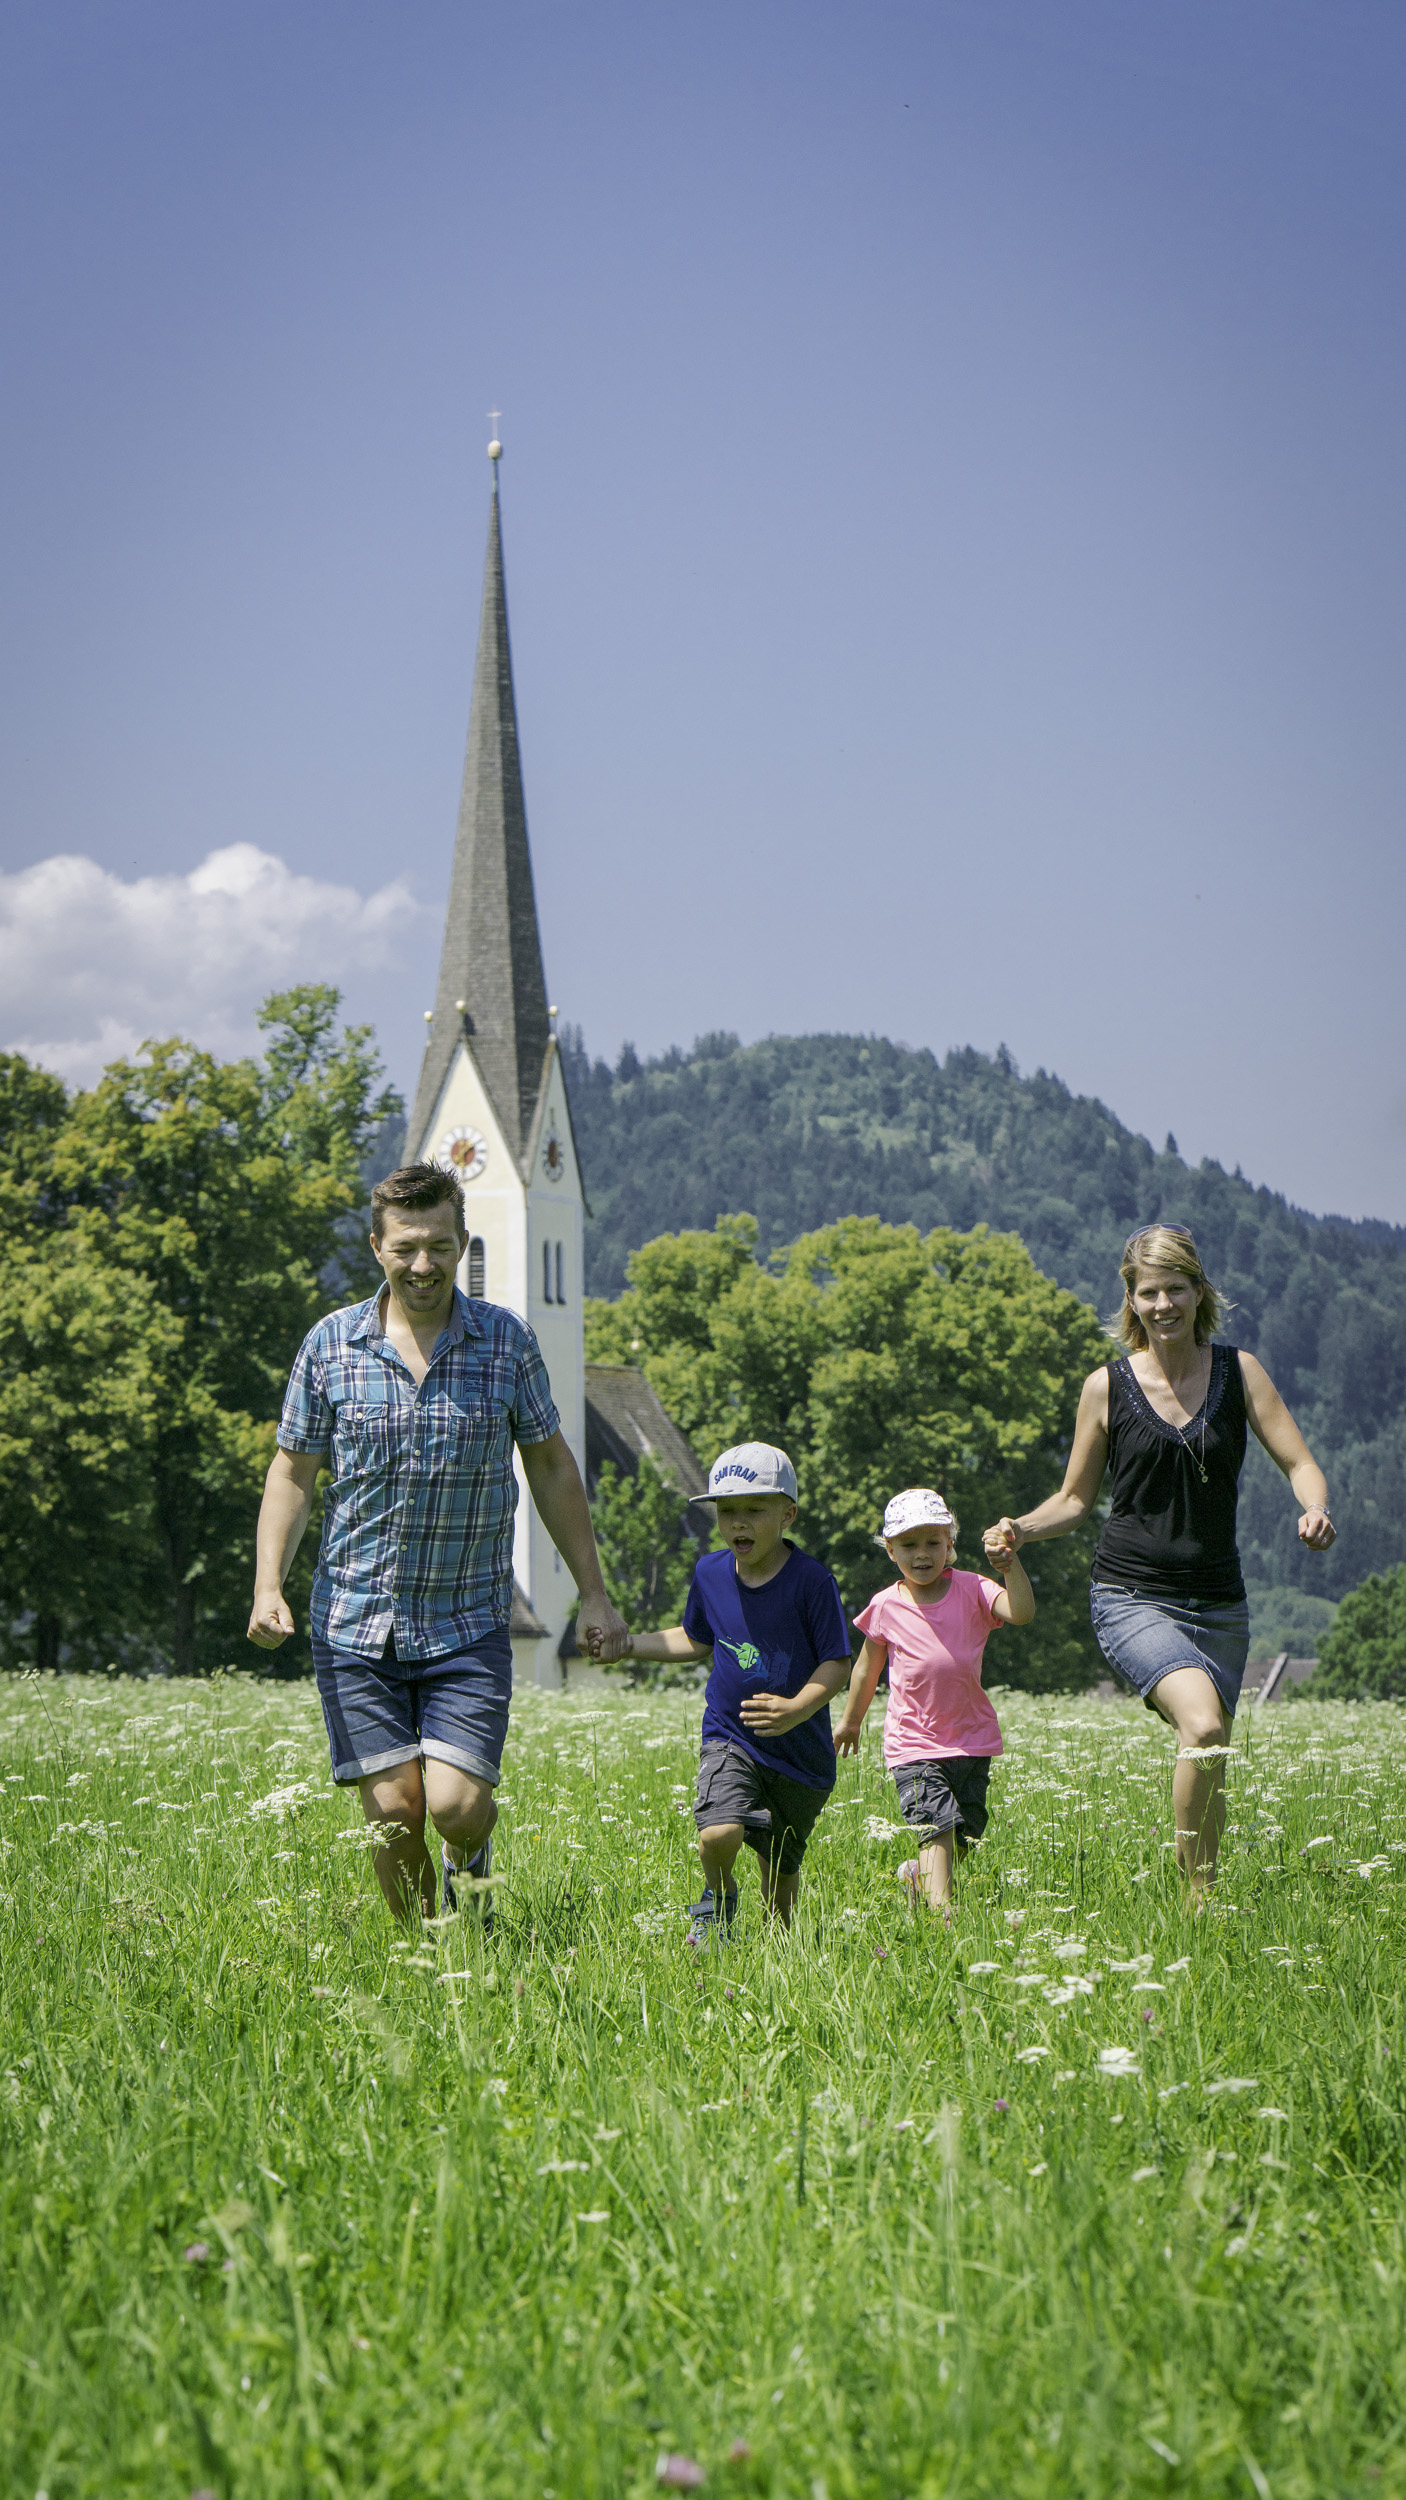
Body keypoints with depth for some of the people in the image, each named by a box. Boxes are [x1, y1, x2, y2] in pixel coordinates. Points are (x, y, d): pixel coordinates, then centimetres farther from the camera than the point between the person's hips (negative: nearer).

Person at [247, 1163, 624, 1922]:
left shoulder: (505, 1341, 1)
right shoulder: (331, 1343, 0)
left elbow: (551, 1468, 10)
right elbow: (292, 1472, 7)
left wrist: (592, 1593, 8)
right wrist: (268, 1586, -6)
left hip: (469, 1624, 0)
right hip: (355, 1623, 0)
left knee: (456, 1804, -12)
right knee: (393, 1812, -4)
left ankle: (470, 1857, 24)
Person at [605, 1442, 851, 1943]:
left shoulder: (811, 1580, -14)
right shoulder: (710, 1573, 1)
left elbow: (837, 1662, -13)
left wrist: (798, 1708, -29)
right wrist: (630, 1644, 13)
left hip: (800, 1749, -2)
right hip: (729, 1737, 2)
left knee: (779, 1866, 10)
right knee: (718, 1833, -24)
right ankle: (717, 1904, 8)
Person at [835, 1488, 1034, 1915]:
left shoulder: (970, 1590, -3)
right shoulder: (886, 1607, -1)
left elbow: (1022, 1612, -21)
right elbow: (867, 1668, 14)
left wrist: (1010, 1560, -32)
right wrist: (850, 1720, 25)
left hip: (972, 1740, 2)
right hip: (914, 1744, -2)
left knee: (962, 1840, 10)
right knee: (936, 1827, -20)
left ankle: (918, 1876, 38)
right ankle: (941, 1912, -26)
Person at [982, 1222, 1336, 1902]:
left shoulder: (1238, 1371, 4)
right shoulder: (1107, 1386, 2)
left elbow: (1300, 1464, 2)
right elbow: (1075, 1498, 11)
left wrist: (1316, 1511, -21)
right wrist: (1020, 1529, -9)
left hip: (1218, 1602, 3)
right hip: (1132, 1598, -3)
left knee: (1208, 1770, 5)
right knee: (1203, 1725, -27)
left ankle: (1202, 1910, 22)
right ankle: (1197, 1898, -20)